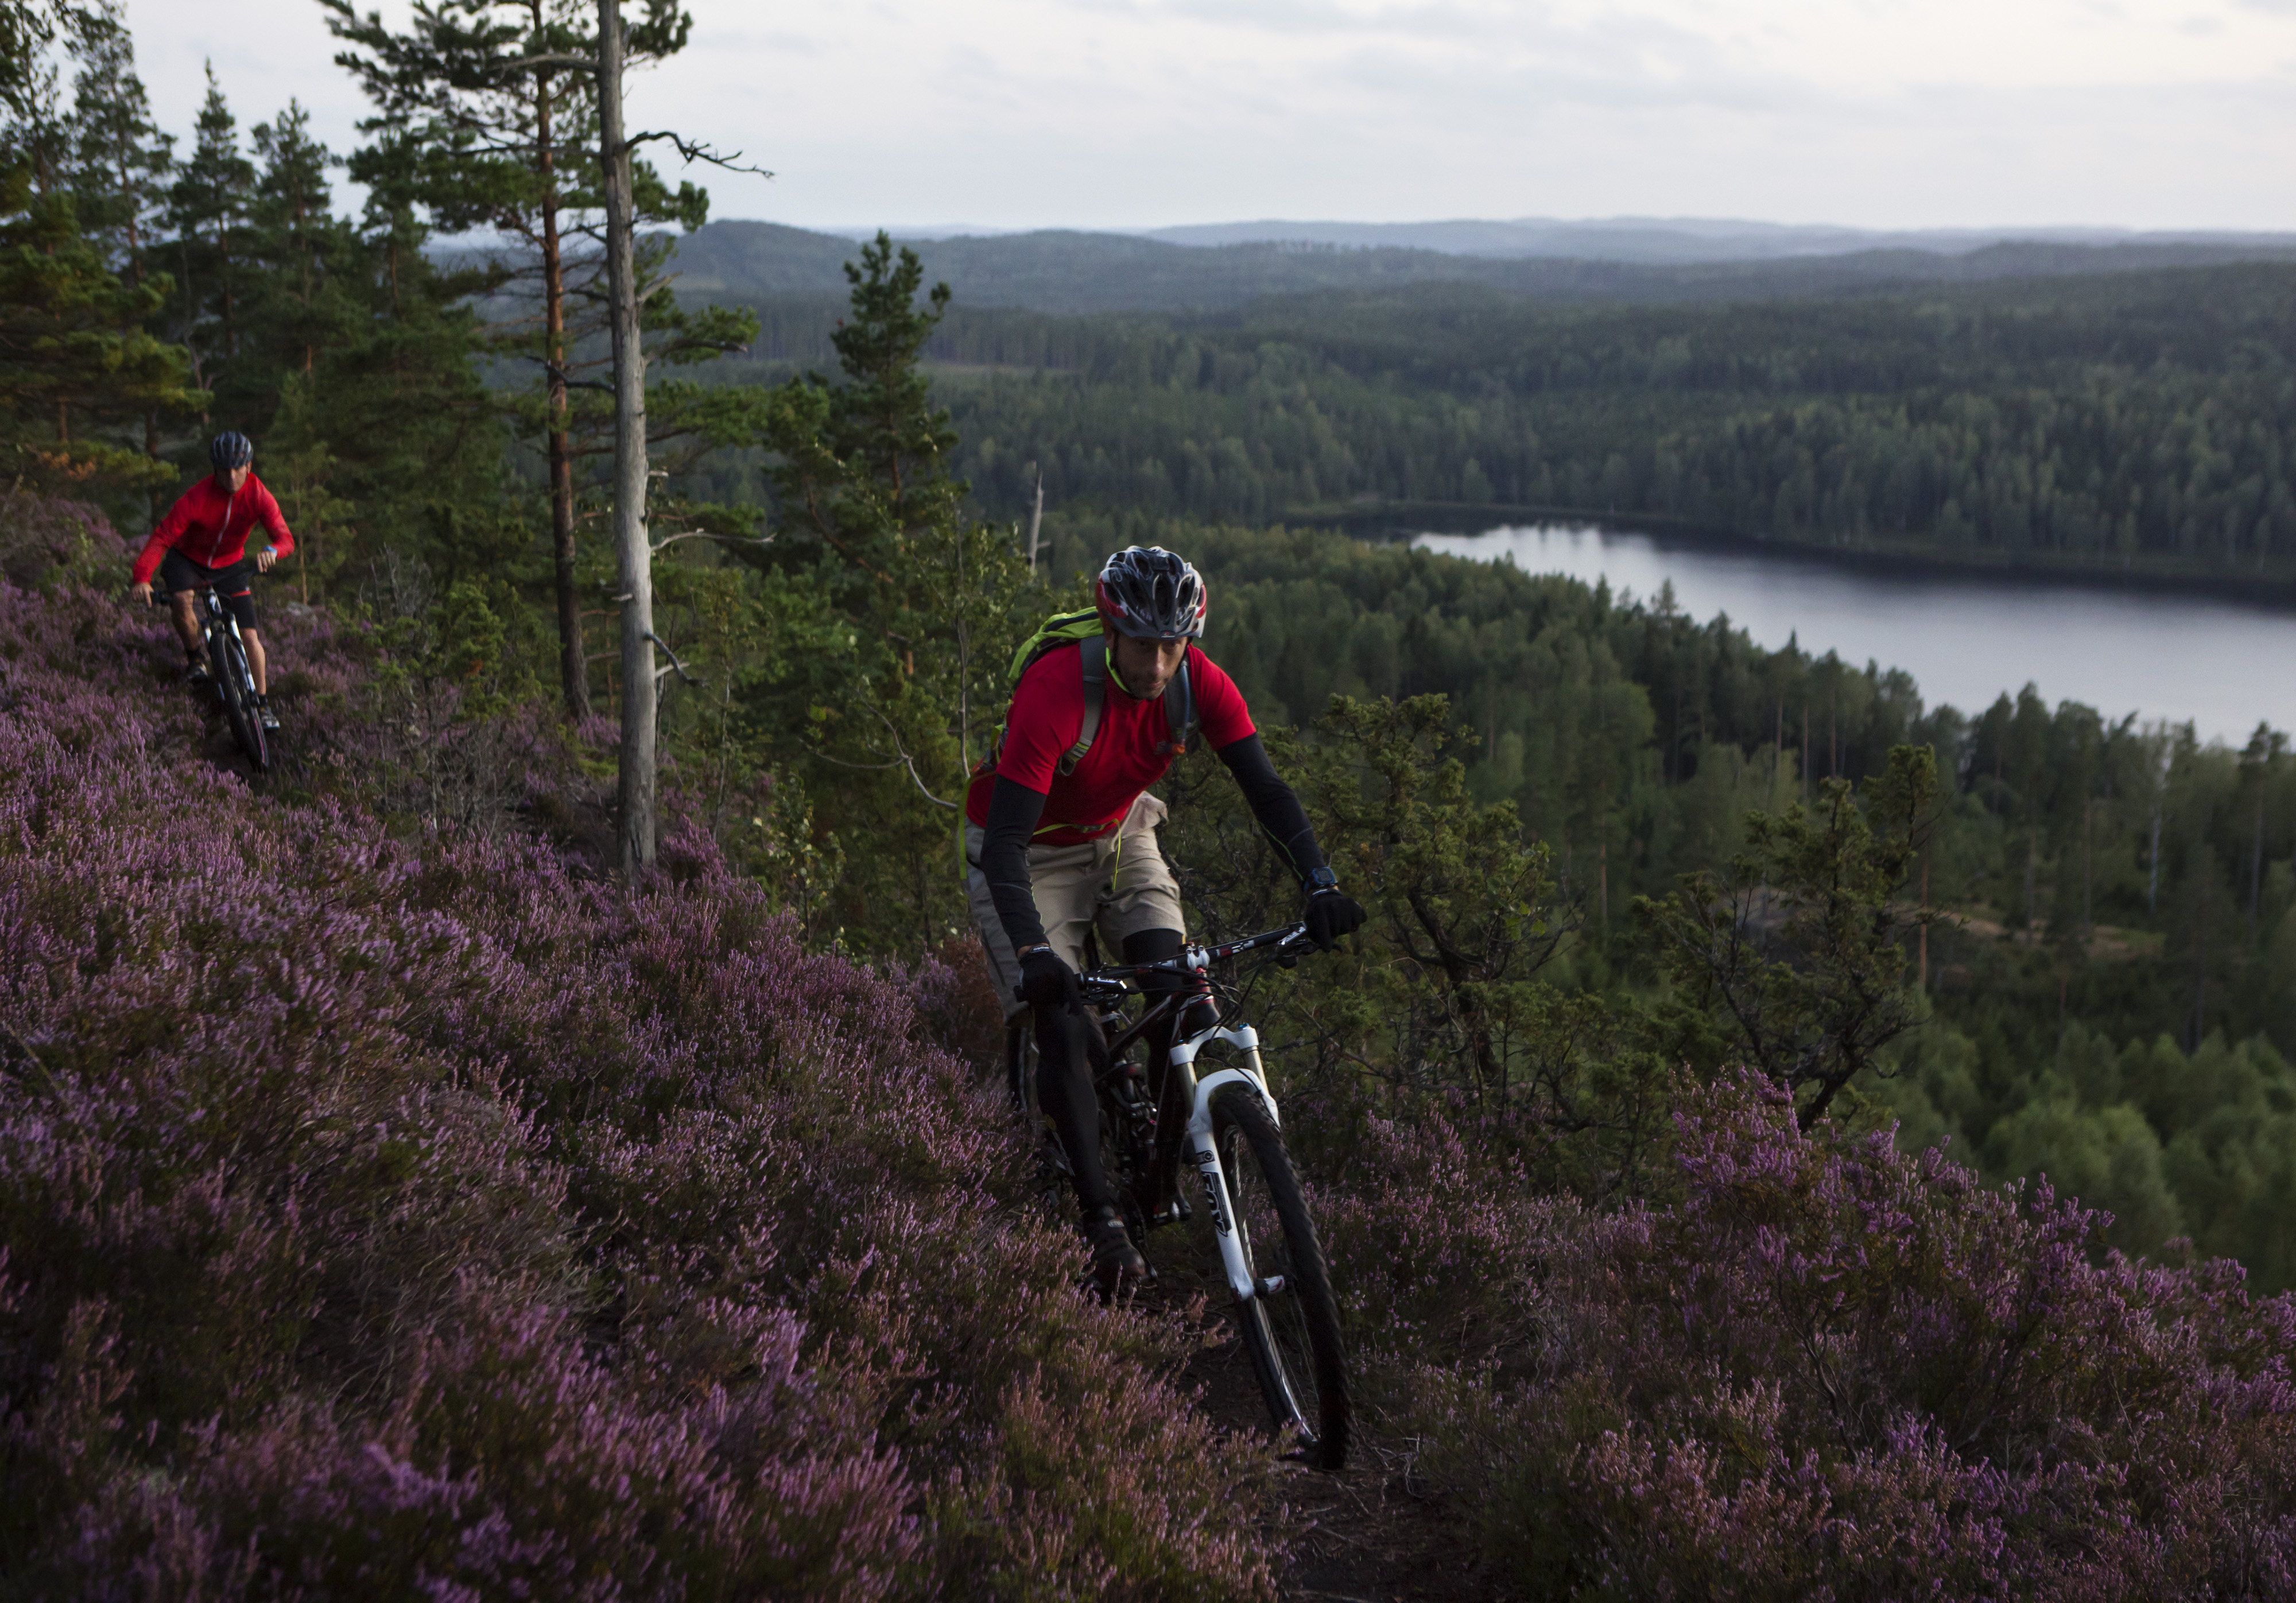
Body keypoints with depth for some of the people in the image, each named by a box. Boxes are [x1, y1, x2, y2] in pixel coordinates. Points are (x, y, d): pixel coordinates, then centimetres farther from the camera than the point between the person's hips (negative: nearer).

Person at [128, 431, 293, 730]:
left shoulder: (259, 496, -22)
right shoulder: (197, 498, -30)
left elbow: (285, 538, -29)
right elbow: (162, 537, -32)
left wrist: (271, 551, -54)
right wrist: (141, 577, -47)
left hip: (230, 565, 2)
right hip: (187, 558, -2)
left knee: (249, 636, -8)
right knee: (183, 600, -33)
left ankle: (262, 705, 5)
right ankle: (195, 657, -4)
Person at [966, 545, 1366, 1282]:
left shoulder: (1198, 683, -21)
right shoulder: (1055, 690, -35)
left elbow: (1266, 789, -20)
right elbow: (1004, 843, -38)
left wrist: (1321, 887, -36)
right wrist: (1032, 952, -51)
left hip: (1118, 839, 4)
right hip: (1029, 853, -4)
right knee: (1062, 1026, -16)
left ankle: (1172, 1174, 4)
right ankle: (1102, 1219, -9)